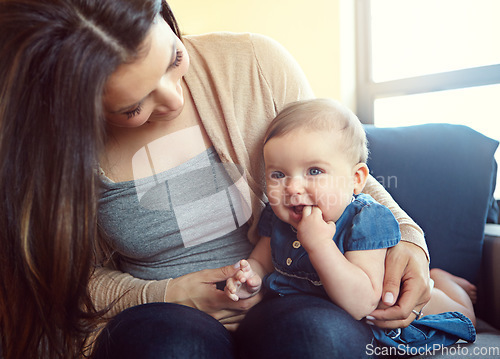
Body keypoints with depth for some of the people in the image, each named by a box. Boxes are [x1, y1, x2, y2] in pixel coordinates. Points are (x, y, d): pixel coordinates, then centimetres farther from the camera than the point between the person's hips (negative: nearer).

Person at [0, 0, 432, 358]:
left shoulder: (257, 64, -11)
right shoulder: (56, 146, -9)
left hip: (284, 305, 1)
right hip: (157, 317, 0)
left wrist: (405, 234, -12)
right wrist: (165, 295, -12)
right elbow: (78, 276, 5)